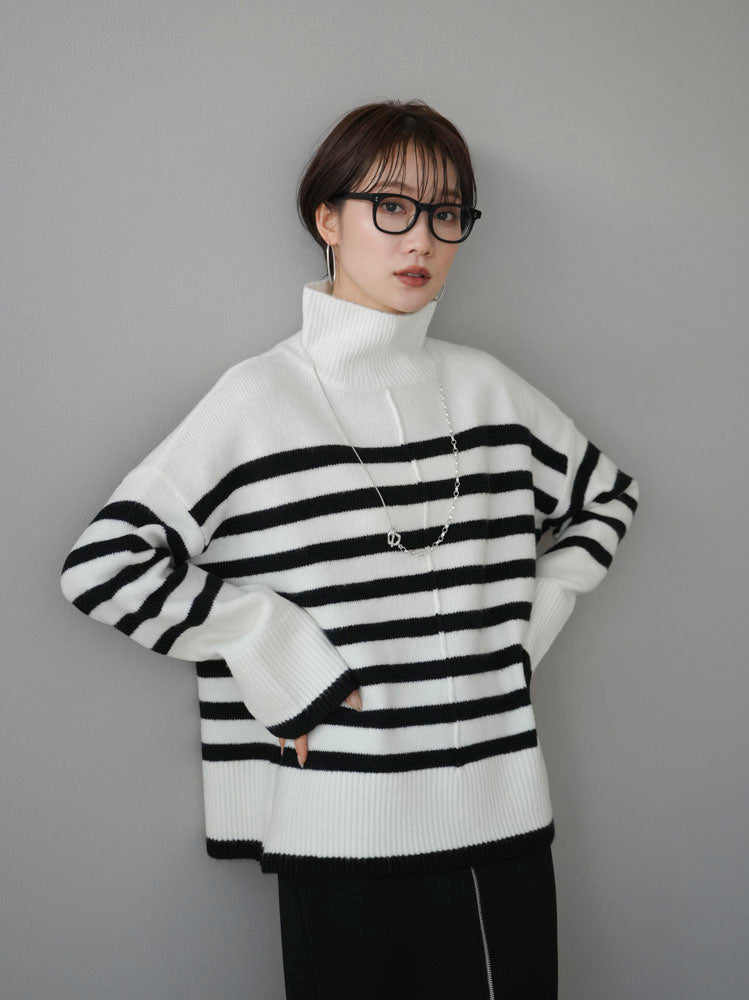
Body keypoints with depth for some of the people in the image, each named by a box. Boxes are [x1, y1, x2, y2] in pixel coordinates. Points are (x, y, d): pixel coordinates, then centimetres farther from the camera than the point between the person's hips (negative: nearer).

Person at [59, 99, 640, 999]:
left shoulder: (486, 388, 8)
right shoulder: (261, 397, -5)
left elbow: (606, 496, 23)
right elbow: (103, 563, -11)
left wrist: (534, 620, 11)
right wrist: (274, 652, -12)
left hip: (505, 820, 4)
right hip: (342, 836, -4)